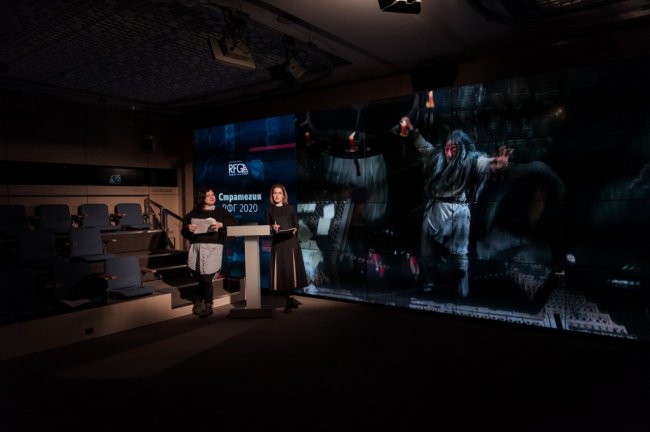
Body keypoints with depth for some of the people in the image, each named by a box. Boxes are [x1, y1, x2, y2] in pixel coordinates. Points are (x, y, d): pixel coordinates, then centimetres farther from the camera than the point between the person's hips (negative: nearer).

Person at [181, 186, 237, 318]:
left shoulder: (221, 211, 7)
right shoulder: (194, 213, 13)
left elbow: (234, 222, -2)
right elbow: (183, 231, 15)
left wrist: (221, 224, -17)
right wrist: (188, 228, -7)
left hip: (213, 247, -2)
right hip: (196, 247, 3)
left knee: (206, 278, -5)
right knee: (198, 276, 4)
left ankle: (208, 306, 14)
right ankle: (200, 301, 29)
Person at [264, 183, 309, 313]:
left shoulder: (290, 208, 7)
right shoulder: (269, 210, 8)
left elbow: (296, 225, 6)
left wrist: (294, 230, -15)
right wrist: (272, 228, -14)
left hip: (291, 242, 0)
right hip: (277, 243, 1)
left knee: (291, 270, -4)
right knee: (281, 271, -4)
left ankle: (290, 299, 10)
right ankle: (290, 298, 8)